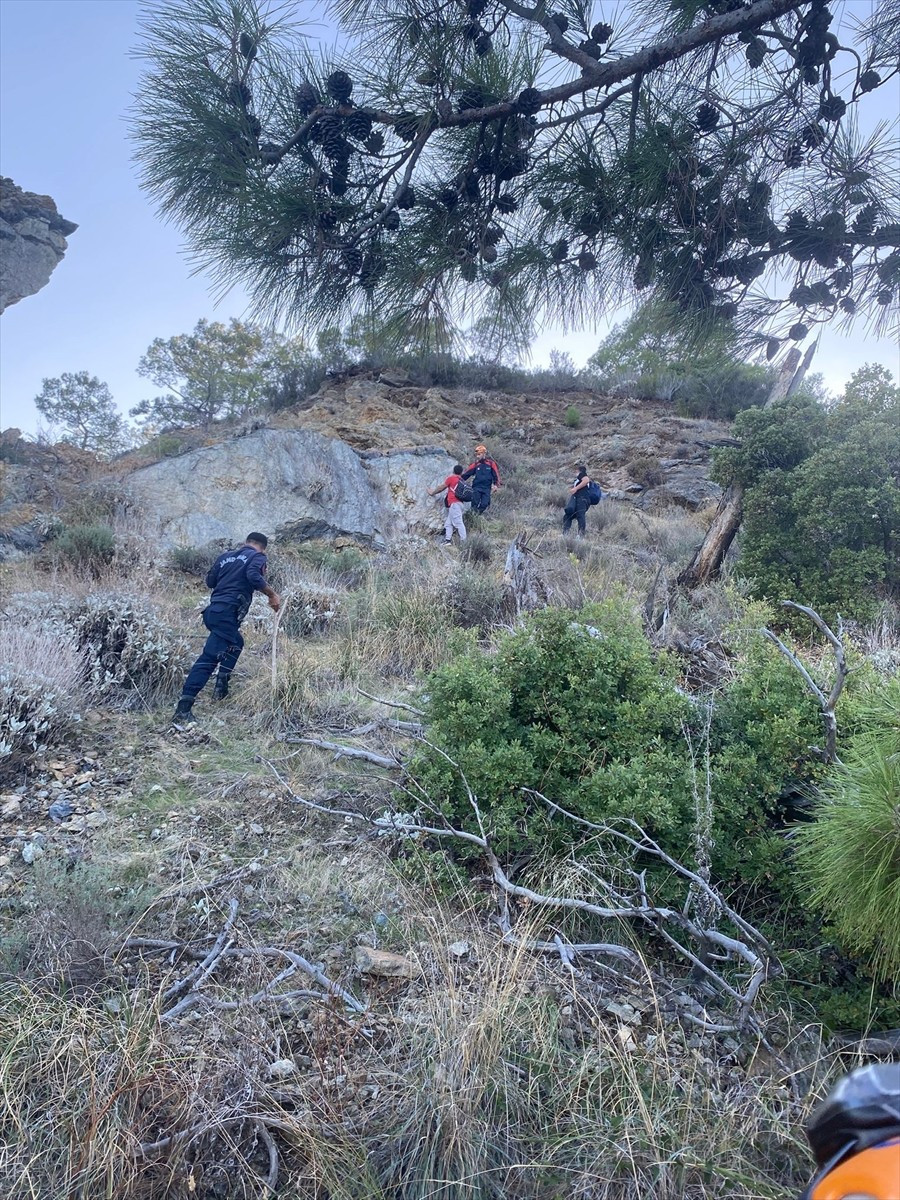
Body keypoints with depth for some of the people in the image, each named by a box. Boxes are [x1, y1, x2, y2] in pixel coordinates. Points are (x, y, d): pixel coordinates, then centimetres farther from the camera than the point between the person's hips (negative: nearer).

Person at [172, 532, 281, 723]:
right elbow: (254, 577, -18)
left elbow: (210, 580, 21)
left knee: (236, 643, 31)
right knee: (210, 658, -14)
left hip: (213, 610, 8)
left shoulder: (226, 555, 20)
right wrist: (272, 594, -10)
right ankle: (183, 708, -21)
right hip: (227, 612, -8)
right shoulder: (257, 557, 3)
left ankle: (222, 684, 21)